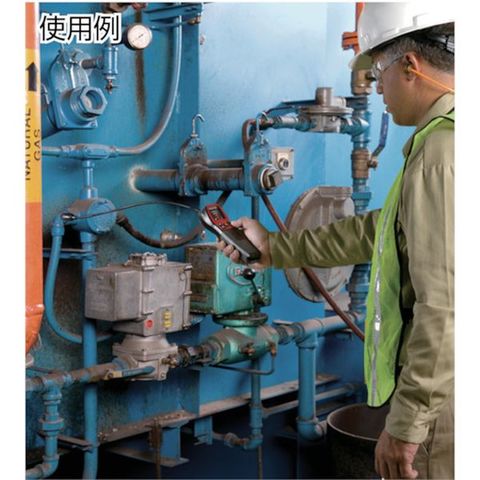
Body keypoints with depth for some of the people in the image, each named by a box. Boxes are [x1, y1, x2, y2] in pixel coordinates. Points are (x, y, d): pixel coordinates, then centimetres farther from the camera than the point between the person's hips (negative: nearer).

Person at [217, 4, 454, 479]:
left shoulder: (442, 152, -21)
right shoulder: (443, 140, 13)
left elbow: (445, 306, -26)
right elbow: (379, 231, 21)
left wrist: (405, 422, -20)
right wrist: (274, 247, 27)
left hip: (441, 405, -10)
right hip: (442, 399, 10)